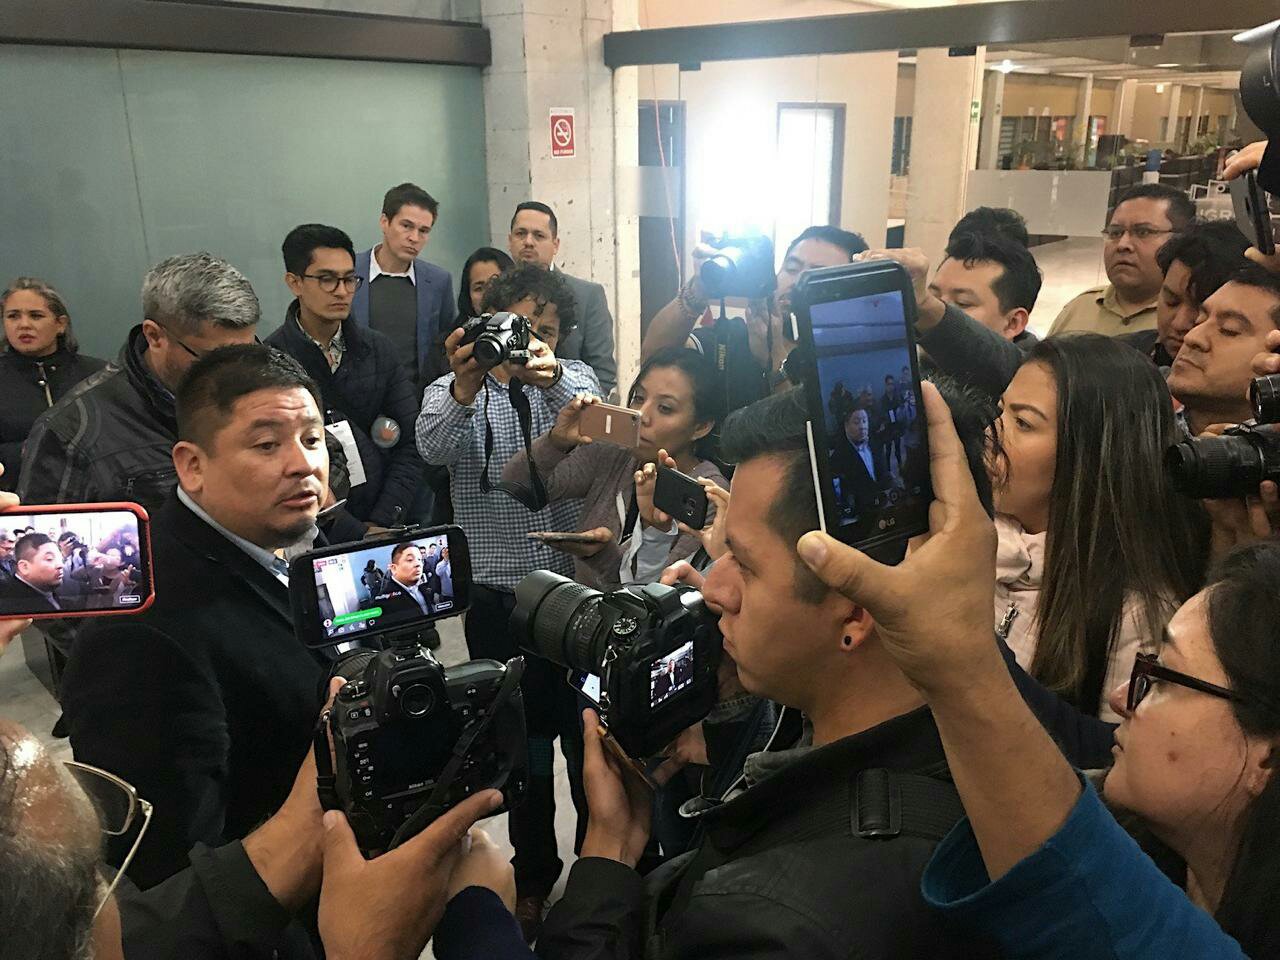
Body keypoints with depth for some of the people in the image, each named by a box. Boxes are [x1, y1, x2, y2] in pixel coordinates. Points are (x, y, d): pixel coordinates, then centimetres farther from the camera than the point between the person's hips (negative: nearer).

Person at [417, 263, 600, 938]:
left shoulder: (574, 380, 5)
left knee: (589, 731, 9)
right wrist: (465, 386, -40)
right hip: (501, 597, -1)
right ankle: (535, 874, 31)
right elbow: (434, 446, -21)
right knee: (523, 738, 10)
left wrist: (549, 380, -38)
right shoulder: (454, 390, 1)